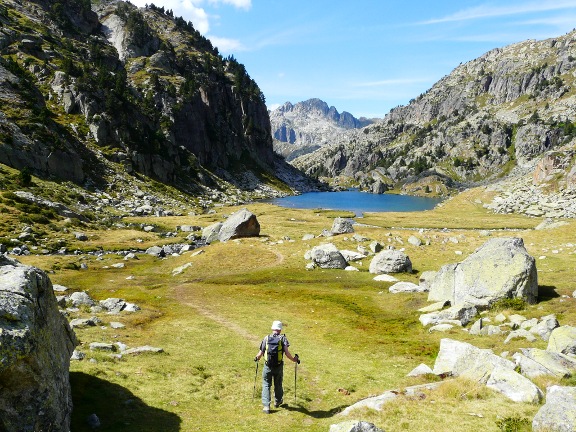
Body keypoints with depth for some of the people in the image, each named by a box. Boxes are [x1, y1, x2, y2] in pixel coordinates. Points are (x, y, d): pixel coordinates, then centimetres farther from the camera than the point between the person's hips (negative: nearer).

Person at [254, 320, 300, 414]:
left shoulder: (266, 338, -1)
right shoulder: (283, 338, -5)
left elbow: (261, 353, 0)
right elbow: (287, 353, -13)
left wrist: (256, 358, 21)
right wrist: (294, 359, 2)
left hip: (268, 366, 0)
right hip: (279, 367, 0)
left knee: (266, 385, 9)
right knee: (278, 384, 19)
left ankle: (266, 406, 2)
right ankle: (277, 401, 39)